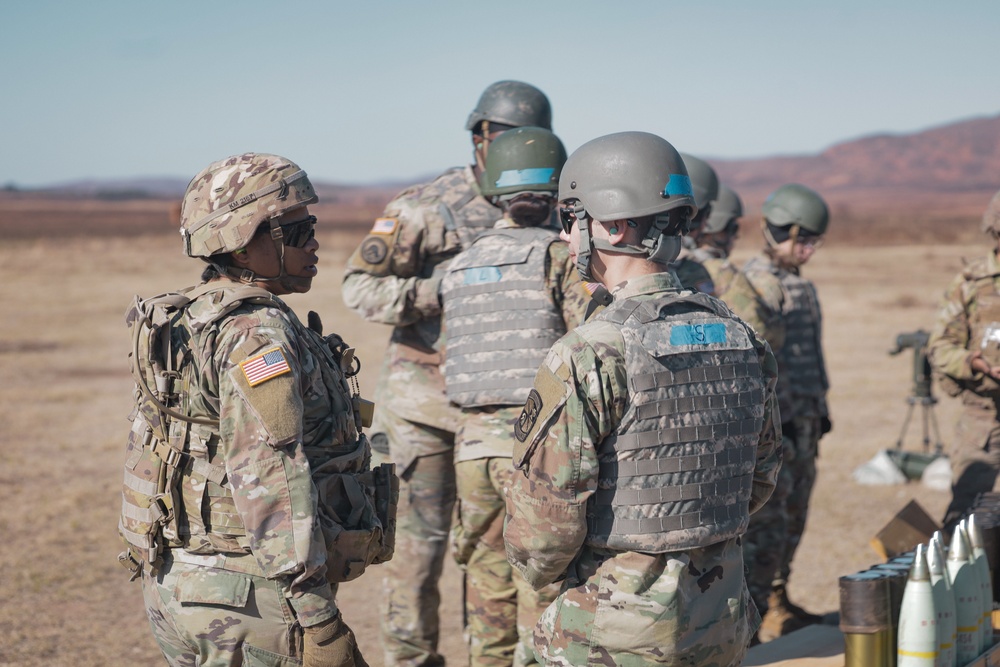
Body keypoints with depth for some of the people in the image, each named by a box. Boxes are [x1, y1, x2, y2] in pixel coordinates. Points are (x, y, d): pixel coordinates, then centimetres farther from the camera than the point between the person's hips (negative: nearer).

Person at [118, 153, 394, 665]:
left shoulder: (178, 325, 11)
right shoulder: (256, 335, -18)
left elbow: (144, 461, 17)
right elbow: (270, 479, -26)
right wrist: (317, 615, -26)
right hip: (250, 600, -9)